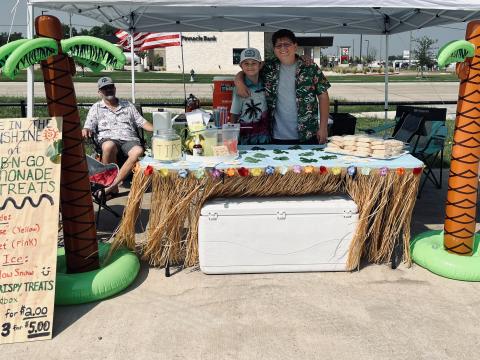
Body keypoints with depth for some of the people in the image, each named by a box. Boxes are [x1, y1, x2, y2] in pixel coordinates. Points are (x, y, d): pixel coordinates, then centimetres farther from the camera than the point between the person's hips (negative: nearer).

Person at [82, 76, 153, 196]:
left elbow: (142, 122, 20)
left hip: (129, 139, 1)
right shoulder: (96, 108, 20)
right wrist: (85, 131, -16)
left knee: (138, 151, -35)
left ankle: (112, 185, -35)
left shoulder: (128, 105, 25)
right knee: (108, 146, -40)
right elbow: (88, 127, 10)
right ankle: (113, 186, -28)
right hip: (108, 138, -1)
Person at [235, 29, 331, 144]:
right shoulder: (268, 69, 4)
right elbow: (244, 72, 13)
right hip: (278, 137, 2)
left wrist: (323, 127, -4)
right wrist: (239, 82, -11)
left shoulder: (310, 69, -1)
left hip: (307, 136, -1)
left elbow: (323, 97, 1)